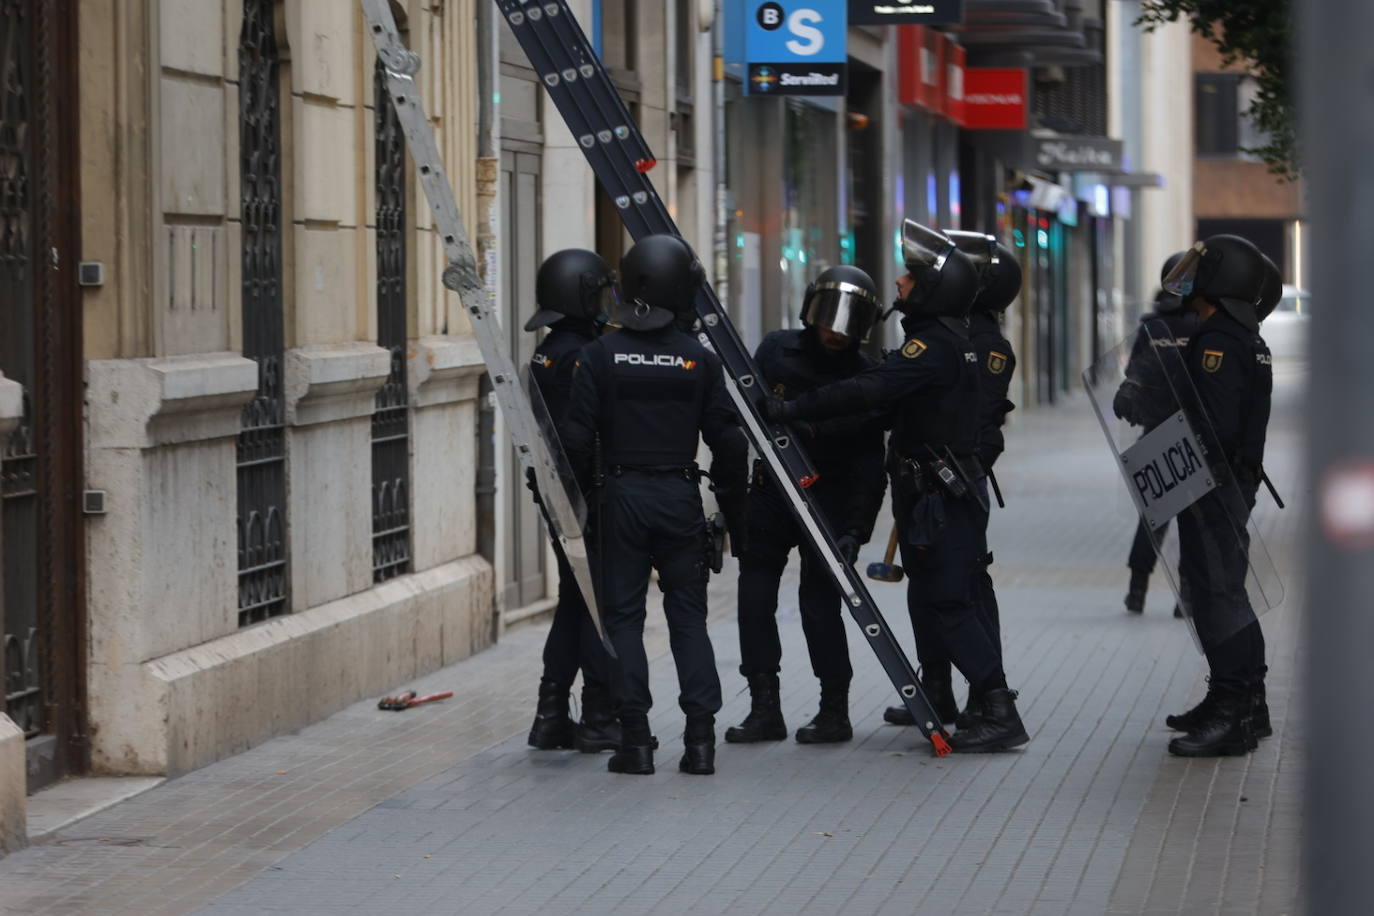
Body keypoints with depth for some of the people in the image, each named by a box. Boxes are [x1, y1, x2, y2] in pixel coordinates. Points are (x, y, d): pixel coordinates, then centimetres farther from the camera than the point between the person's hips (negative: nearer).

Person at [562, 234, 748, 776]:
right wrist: (735, 515, 10)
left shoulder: (599, 355, -4)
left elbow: (577, 437, -7)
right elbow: (728, 441, 2)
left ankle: (635, 740, 1)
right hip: (681, 498, 1)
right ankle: (700, 739, 2)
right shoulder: (699, 359, -1)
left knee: (623, 616, 5)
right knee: (689, 618, 8)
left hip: (621, 497, -1)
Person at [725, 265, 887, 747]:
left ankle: (834, 711, 7)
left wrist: (855, 530, -18)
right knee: (754, 598, 1)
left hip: (828, 501, -3)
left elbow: (870, 467, -10)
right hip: (770, 491, 3)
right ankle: (764, 708, 10)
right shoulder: (777, 350, -1)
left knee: (819, 602, -6)